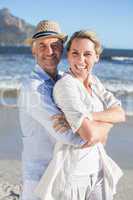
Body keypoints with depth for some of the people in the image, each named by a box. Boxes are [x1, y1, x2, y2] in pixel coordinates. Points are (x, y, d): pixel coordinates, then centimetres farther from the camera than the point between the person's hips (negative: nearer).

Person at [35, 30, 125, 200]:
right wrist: (108, 118, -7)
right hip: (71, 172, -6)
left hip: (98, 170, 7)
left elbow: (121, 114, -6)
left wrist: (89, 116, -20)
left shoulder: (94, 81, 5)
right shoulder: (65, 84, -18)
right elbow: (89, 136, -25)